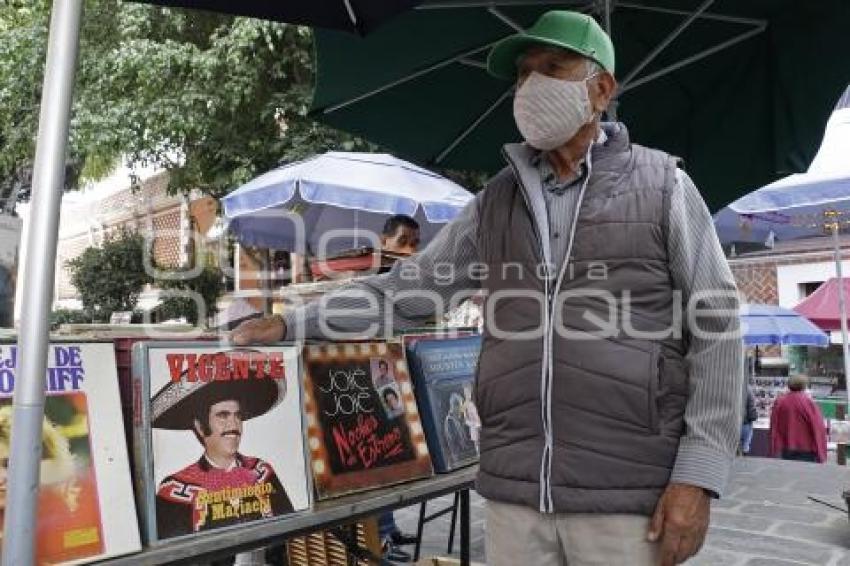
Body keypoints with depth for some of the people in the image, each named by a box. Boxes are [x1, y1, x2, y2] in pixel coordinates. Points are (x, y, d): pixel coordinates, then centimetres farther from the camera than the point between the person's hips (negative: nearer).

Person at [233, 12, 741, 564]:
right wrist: (293, 323, 5)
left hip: (628, 496, -3)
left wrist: (698, 474, -9)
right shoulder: (495, 202, 10)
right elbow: (405, 290, 12)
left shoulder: (662, 183, 1)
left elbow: (715, 326, -2)